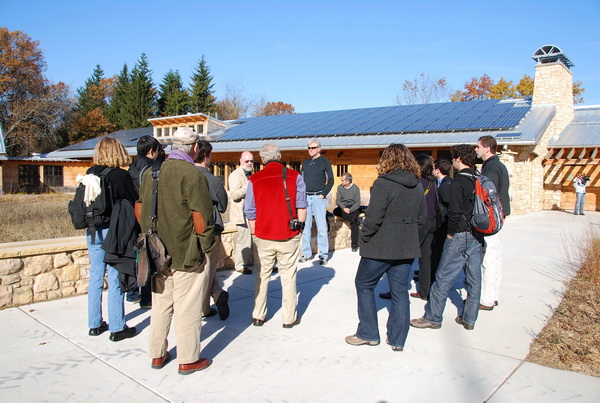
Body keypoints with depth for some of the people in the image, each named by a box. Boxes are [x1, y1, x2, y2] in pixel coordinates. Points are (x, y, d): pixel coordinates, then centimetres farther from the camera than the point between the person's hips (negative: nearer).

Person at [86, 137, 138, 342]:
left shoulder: (90, 173, 3)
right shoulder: (121, 175, -12)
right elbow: (134, 203, -7)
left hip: (92, 231, 6)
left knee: (95, 277, 14)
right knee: (115, 279, 1)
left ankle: (95, 324, 24)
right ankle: (117, 328, 8)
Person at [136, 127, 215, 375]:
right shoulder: (191, 174, -17)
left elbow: (139, 207, 12)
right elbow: (201, 216, -20)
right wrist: (204, 244, -5)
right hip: (186, 254, -7)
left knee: (160, 304, 19)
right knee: (187, 308, 6)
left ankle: (157, 355, 32)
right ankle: (188, 360, 18)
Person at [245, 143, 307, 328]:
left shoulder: (254, 180, 0)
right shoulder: (295, 177, -3)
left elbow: (250, 212, 2)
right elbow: (301, 207, -4)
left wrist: (255, 233, 11)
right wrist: (300, 228, 7)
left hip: (263, 236, 1)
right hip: (289, 236, -1)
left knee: (262, 275, 15)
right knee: (288, 276, 9)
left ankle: (258, 316, 22)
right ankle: (290, 318, 16)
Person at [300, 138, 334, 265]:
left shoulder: (324, 161, 2)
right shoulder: (305, 163, 15)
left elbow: (330, 180, 0)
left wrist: (323, 194, -8)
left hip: (318, 198, -5)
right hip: (305, 197, 5)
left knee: (321, 227, -4)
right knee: (305, 227, 6)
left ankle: (324, 255, 2)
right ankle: (306, 253, 14)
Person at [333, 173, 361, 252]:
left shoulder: (355, 188, -1)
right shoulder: (340, 187, 7)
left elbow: (357, 203, -4)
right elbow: (337, 201, 3)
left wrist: (350, 210, -21)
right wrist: (344, 208, -16)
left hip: (353, 208, -3)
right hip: (342, 208, 3)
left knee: (354, 222, -30)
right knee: (335, 211, -32)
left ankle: (354, 245, -25)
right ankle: (356, 220, -25)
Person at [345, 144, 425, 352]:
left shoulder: (383, 183, -15)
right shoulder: (418, 185, 6)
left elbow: (374, 217, -20)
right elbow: (421, 217, 11)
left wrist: (363, 237, -6)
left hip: (381, 246, -6)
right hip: (407, 248, 6)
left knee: (364, 284, 12)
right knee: (400, 291, 12)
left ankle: (368, 334, 17)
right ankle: (397, 339, 21)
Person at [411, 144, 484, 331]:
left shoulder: (458, 182, -14)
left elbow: (455, 211, -19)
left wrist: (451, 232, -6)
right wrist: (477, 229, 12)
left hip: (460, 236, -8)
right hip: (477, 236, 8)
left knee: (443, 277, -1)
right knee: (474, 278, 11)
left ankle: (432, 317, 7)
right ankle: (469, 319, 21)